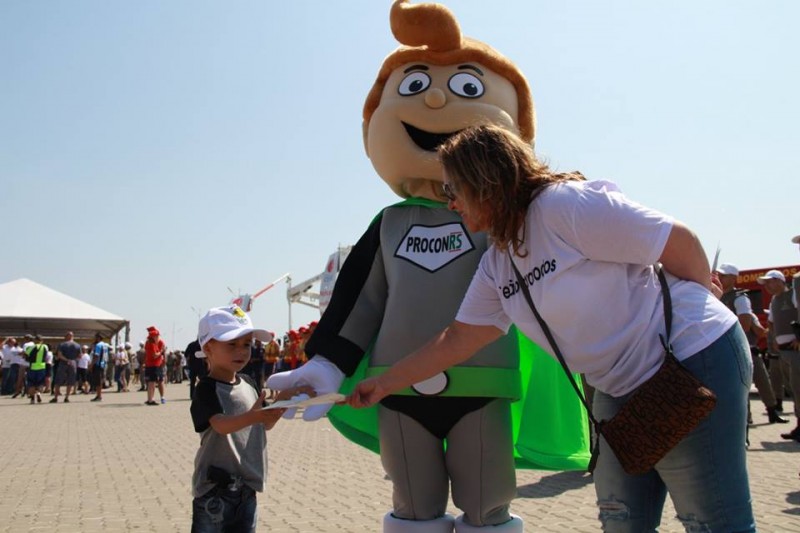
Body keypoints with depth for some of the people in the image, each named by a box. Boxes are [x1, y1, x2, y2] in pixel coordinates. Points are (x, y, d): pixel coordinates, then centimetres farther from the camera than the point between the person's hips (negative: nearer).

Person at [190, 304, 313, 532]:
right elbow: (221, 425, -30)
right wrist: (253, 416, -48)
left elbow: (265, 425, 16)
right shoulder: (207, 388, -13)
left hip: (246, 488, 7)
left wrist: (283, 399, -1)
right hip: (215, 488, -7)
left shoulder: (248, 383, 8)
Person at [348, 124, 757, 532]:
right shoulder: (495, 263, 7)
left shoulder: (565, 205, -20)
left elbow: (680, 242, -16)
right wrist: (384, 384, 12)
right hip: (620, 388, 8)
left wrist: (694, 307, 3)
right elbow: (457, 338, 11)